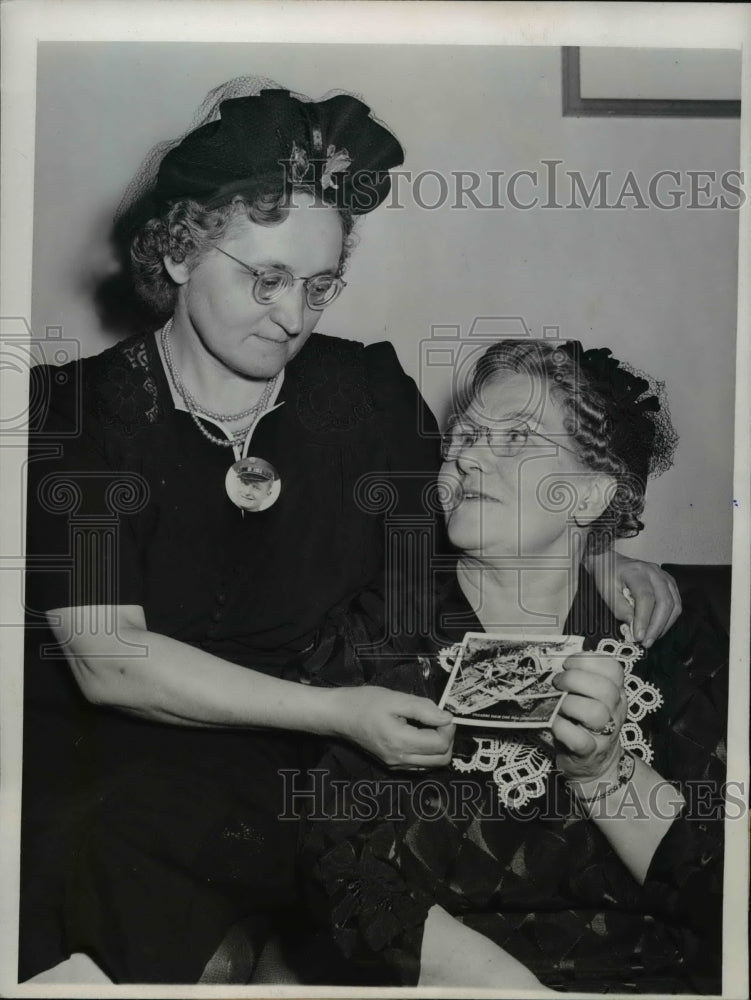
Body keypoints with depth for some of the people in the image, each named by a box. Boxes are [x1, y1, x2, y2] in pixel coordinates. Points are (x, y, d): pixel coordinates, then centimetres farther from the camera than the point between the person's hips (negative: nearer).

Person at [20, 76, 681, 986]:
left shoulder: (368, 394, 2)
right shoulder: (76, 411, -5)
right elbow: (108, 660, -13)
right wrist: (335, 710, -20)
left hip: (289, 774, 2)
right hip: (98, 757, -1)